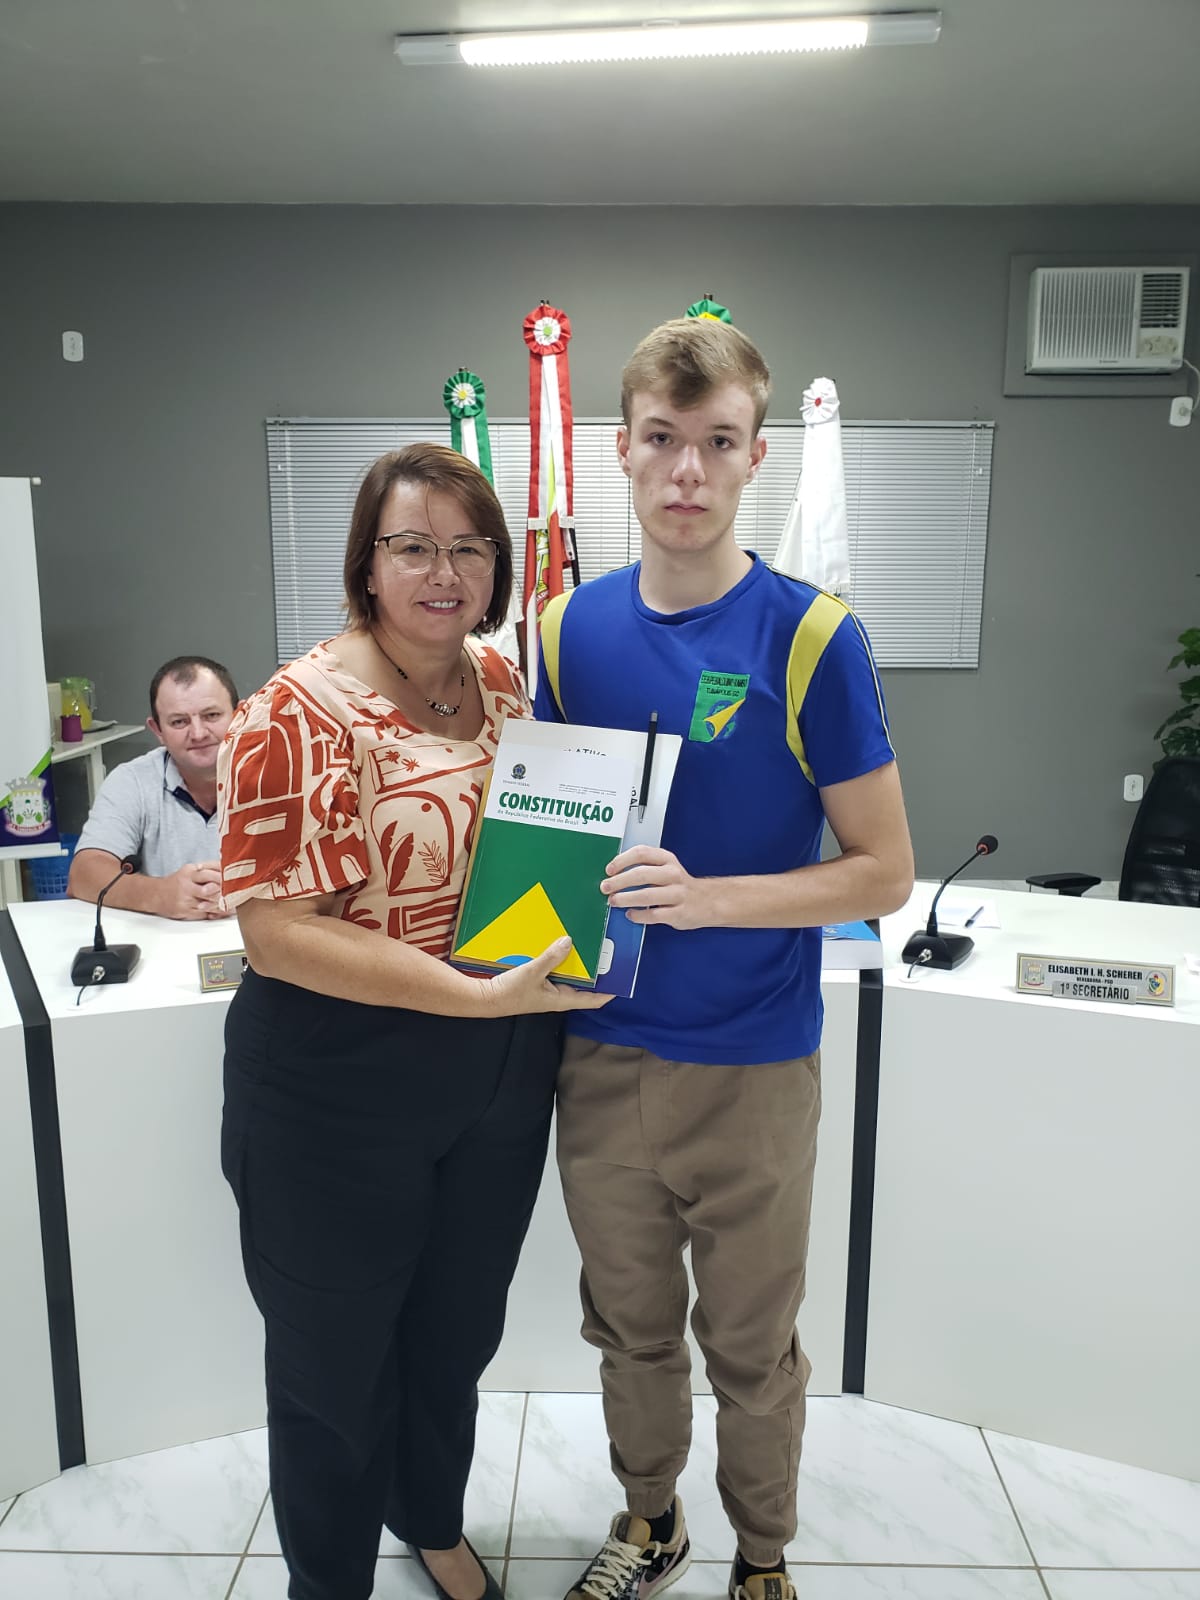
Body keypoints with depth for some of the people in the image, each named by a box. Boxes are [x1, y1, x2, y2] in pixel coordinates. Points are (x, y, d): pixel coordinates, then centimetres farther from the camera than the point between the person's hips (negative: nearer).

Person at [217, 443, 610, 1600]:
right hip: (340, 1101, -5)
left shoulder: (503, 682, 1)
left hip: (501, 1084, 6)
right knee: (336, 1361, 17)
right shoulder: (301, 712, -18)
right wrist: (479, 994, -27)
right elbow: (276, 931, -22)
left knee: (458, 1333, 25)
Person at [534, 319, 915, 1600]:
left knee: (750, 1345, 18)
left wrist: (702, 897, -24)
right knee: (629, 1324, 23)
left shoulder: (810, 638, -13)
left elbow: (884, 872, -11)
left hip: (751, 1066, -3)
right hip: (600, 1053, 4)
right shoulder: (572, 628, -1)